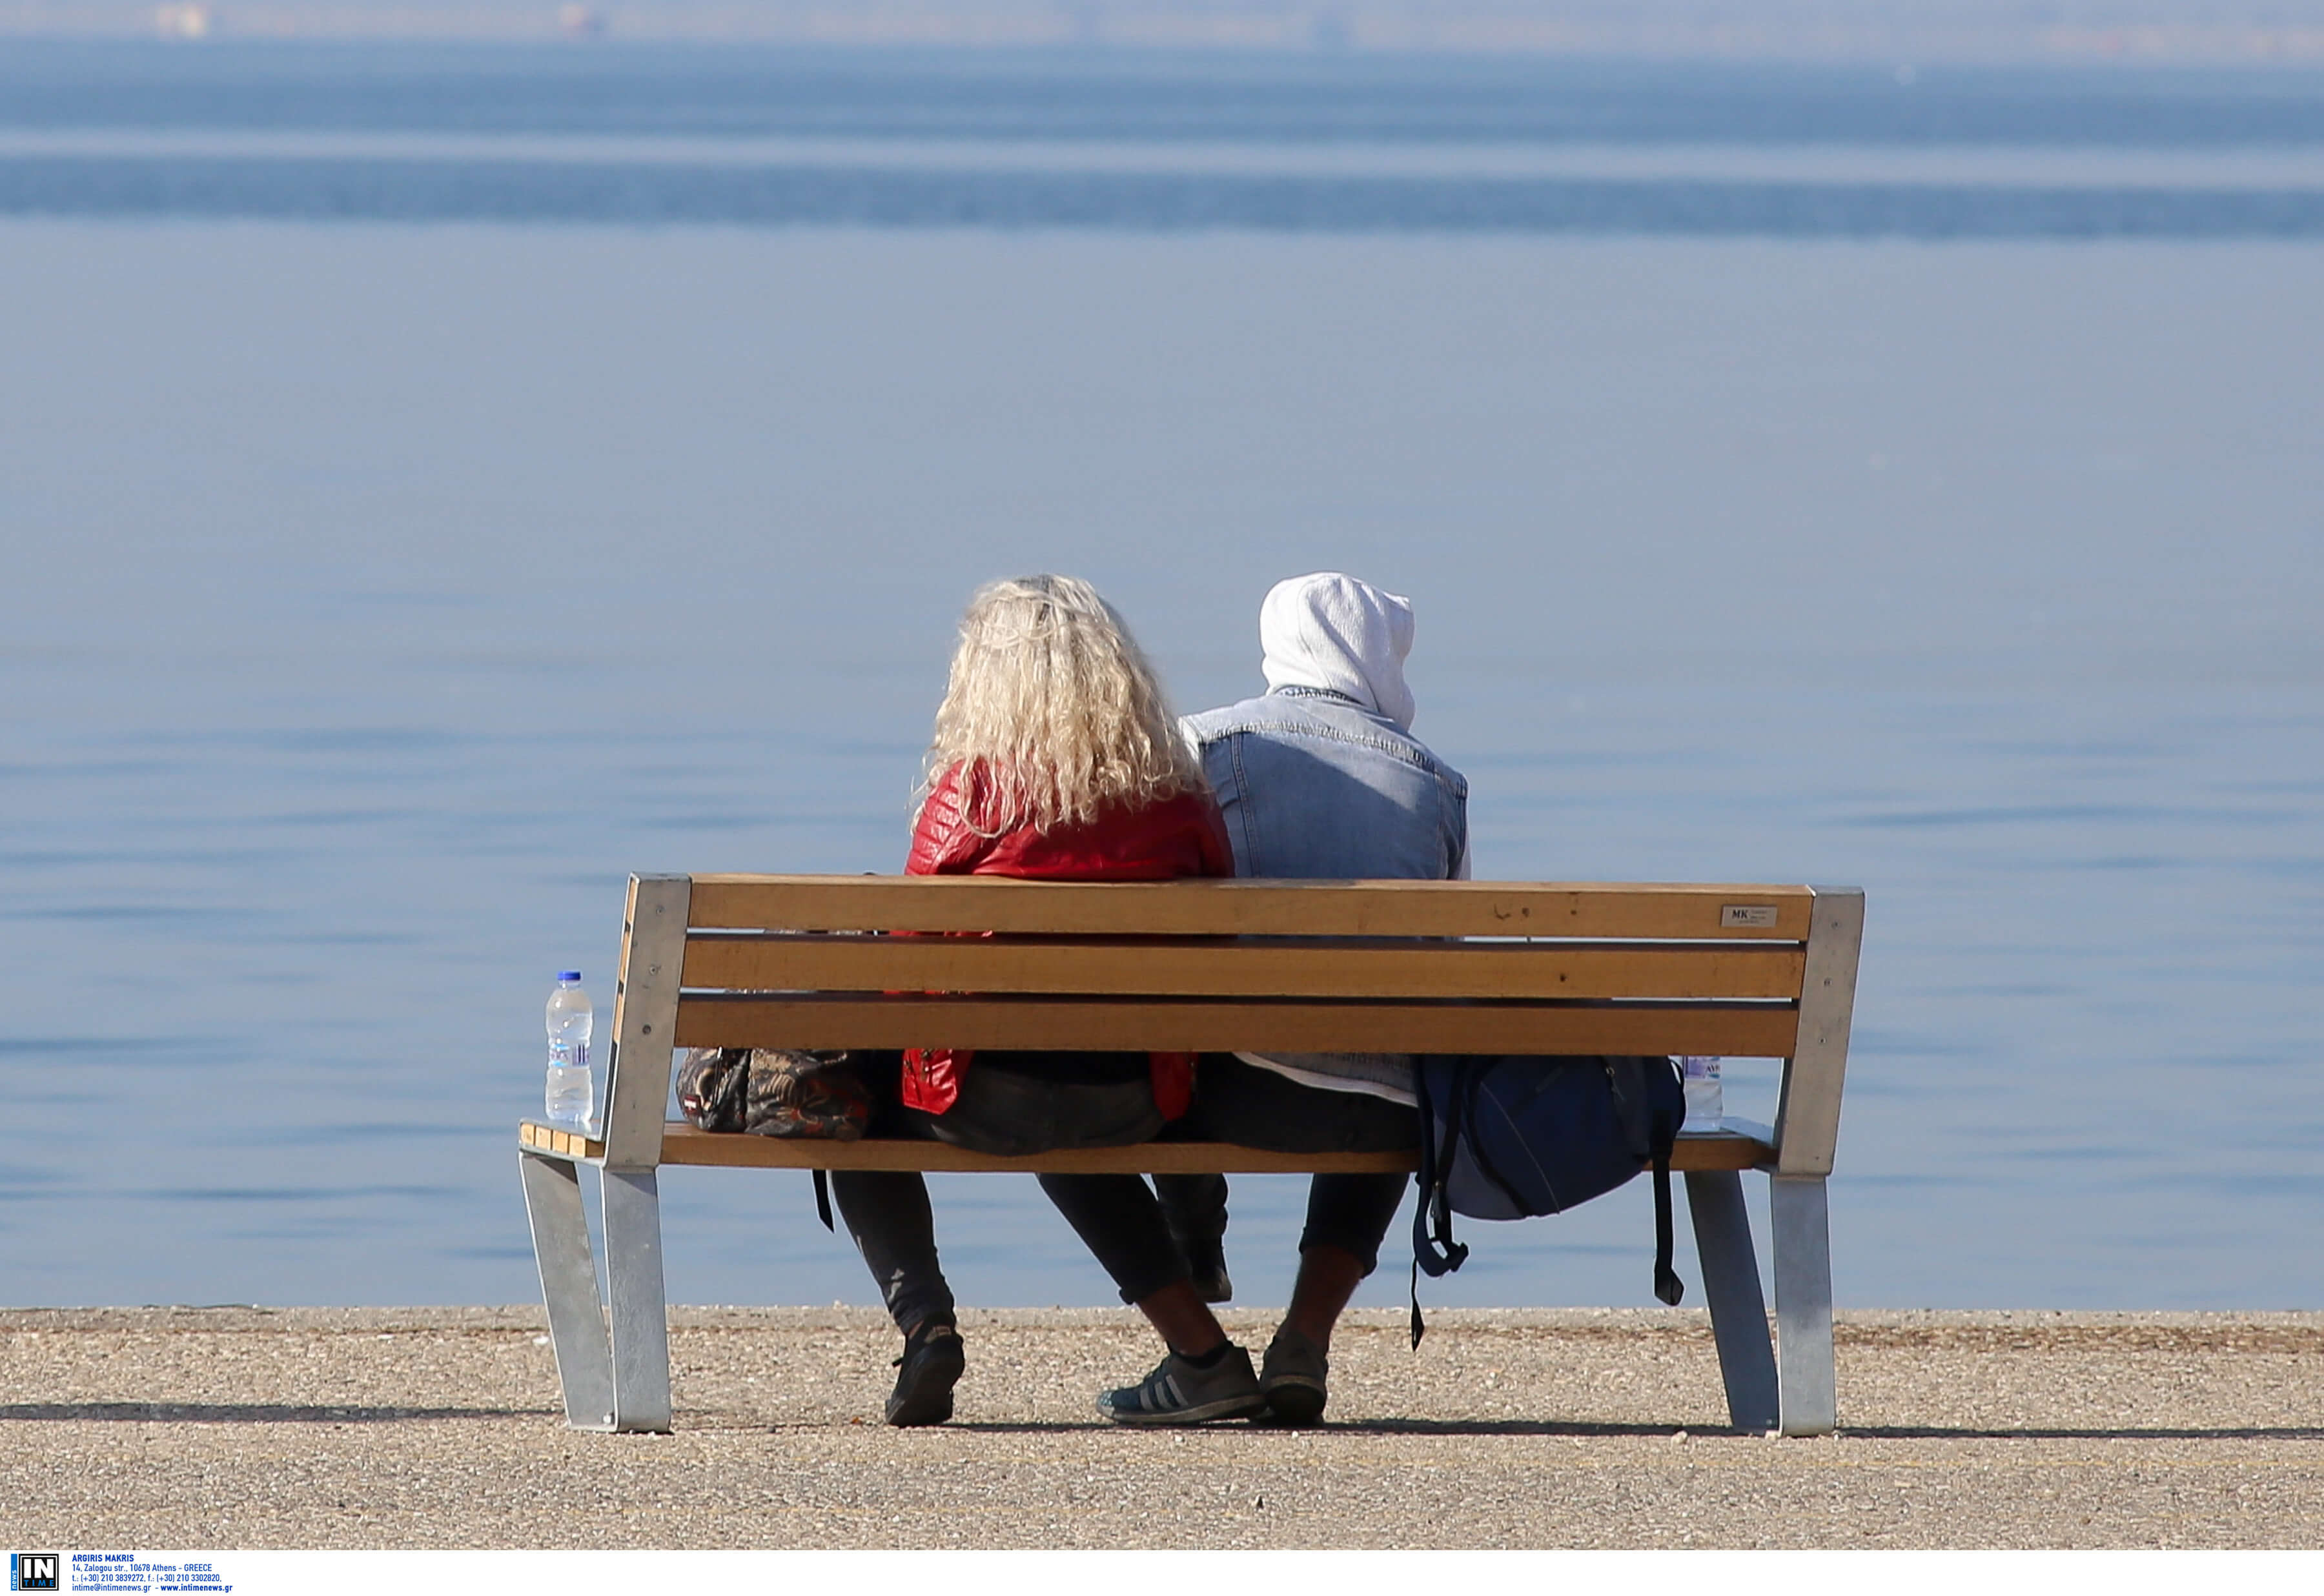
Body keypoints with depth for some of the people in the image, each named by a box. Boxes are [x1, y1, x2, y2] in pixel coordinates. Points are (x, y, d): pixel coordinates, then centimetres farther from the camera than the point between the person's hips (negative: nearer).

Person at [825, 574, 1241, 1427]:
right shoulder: (1179, 796, -2)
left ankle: (924, 1322, 5)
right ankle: (1201, 1344, 29)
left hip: (988, 1097, -4)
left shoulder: (974, 785, -12)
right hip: (1135, 1108, 4)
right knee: (1076, 1136, 39)